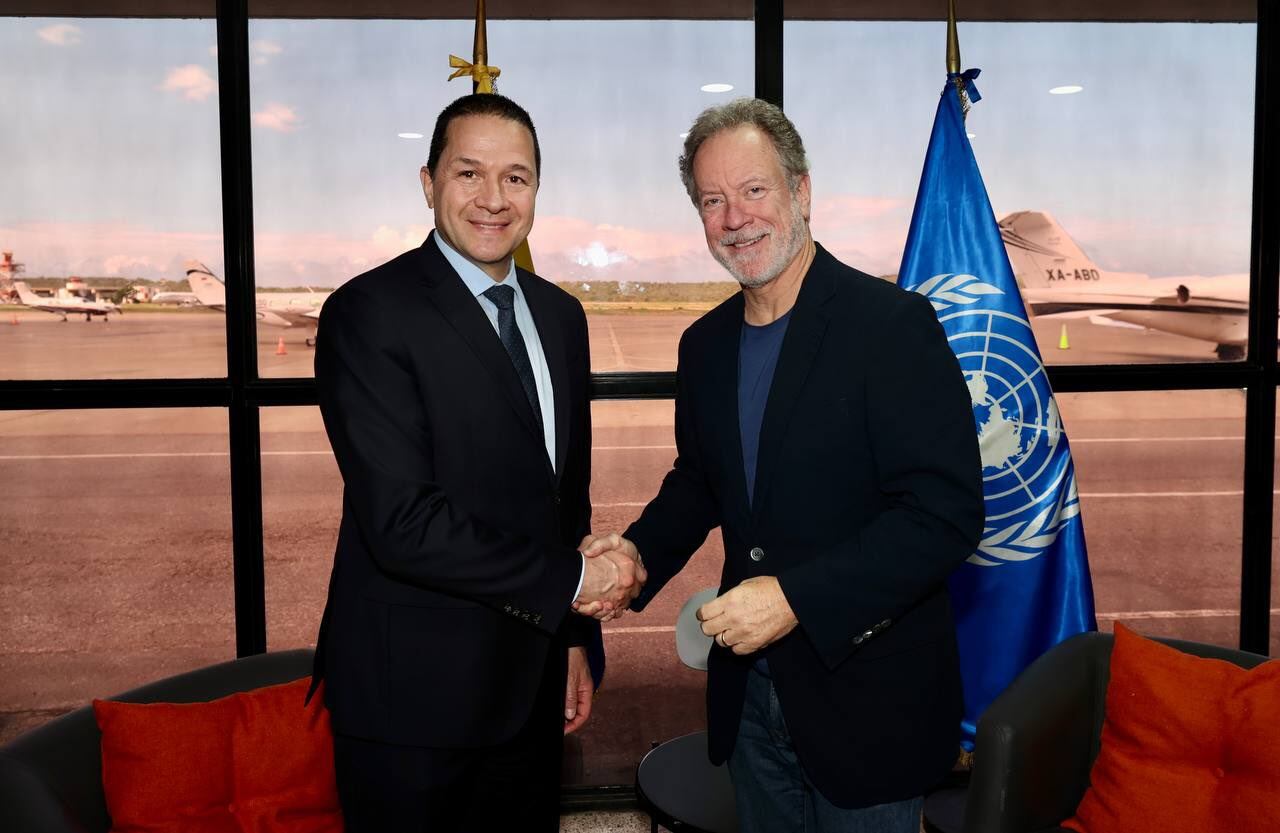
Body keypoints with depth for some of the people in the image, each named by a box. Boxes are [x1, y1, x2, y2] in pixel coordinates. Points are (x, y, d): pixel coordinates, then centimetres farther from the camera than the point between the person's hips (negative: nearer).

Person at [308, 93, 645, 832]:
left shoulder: (561, 315, 7)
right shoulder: (370, 312, -15)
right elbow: (401, 522, -22)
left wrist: (574, 637, 14)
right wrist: (572, 581, -15)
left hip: (530, 686, 6)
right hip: (414, 691, -6)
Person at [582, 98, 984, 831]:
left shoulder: (893, 324, -16)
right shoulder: (705, 344, 4)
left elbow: (948, 512, -21)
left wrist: (795, 598, -26)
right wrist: (641, 551, -3)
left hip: (865, 696, -5)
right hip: (749, 691, 6)